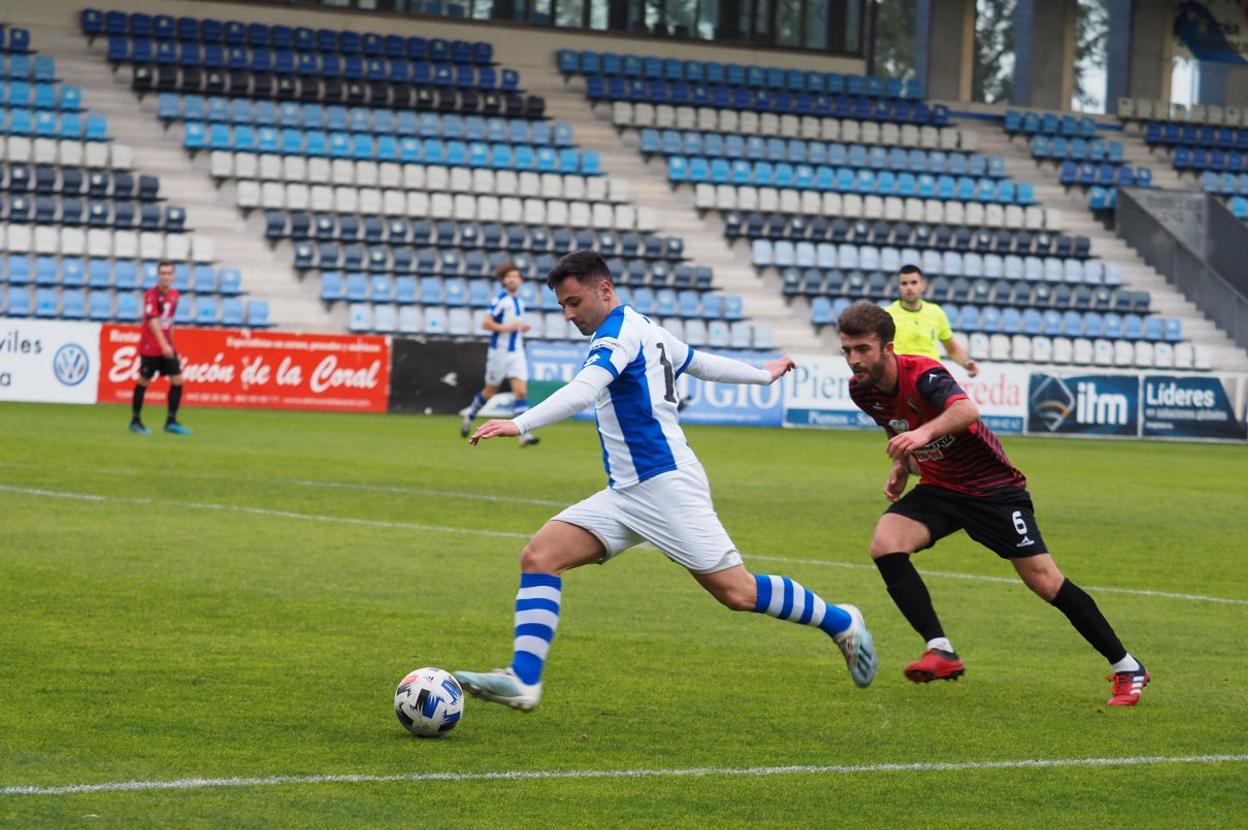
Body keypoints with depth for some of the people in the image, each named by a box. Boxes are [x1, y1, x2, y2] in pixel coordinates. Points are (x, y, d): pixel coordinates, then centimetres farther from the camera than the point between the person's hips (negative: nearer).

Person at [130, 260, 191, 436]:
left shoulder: (174, 294, 6)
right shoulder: (151, 295, -14)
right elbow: (152, 321, -23)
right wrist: (163, 344, -32)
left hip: (167, 346, 6)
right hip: (150, 347, -6)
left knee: (177, 380, -2)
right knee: (144, 381, 3)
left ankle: (171, 421, 6)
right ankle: (135, 421, 16)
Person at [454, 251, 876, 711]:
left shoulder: (619, 332, -12)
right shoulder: (647, 330, 17)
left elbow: (583, 391, -29)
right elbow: (702, 363, 29)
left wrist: (519, 424, -40)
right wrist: (763, 375, 47)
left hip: (665, 482, -10)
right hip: (627, 494, 10)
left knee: (738, 593, -7)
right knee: (539, 555, -8)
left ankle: (840, 623, 16)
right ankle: (523, 680, -17)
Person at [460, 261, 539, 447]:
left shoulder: (519, 300, 11)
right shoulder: (501, 298, -12)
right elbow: (486, 323, -18)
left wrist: (522, 328, 7)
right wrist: (508, 328, -24)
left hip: (517, 352, 5)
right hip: (499, 352, -5)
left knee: (521, 392, -9)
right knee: (490, 391, 9)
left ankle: (524, 435, -15)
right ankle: (469, 417, 36)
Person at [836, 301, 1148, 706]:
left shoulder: (922, 374, -27)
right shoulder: (862, 390, -6)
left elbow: (967, 410, -51)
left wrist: (924, 433, -67)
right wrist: (901, 466, 7)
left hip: (992, 486, -6)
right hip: (939, 487, 6)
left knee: (1045, 581, -8)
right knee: (885, 544, -21)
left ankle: (1126, 668, 7)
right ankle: (941, 652, -19)